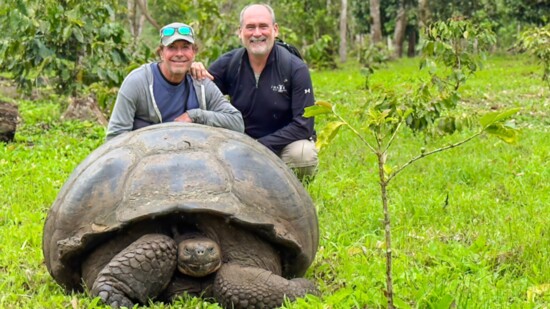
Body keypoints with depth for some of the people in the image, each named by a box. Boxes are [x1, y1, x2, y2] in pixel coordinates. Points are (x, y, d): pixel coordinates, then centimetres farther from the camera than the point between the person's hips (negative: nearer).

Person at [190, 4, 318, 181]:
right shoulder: (229, 64, -5)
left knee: (303, 153, -34)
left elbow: (303, 125, -17)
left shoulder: (296, 69, -13)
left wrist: (261, 146, -24)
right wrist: (193, 74, -23)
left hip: (283, 146, -3)